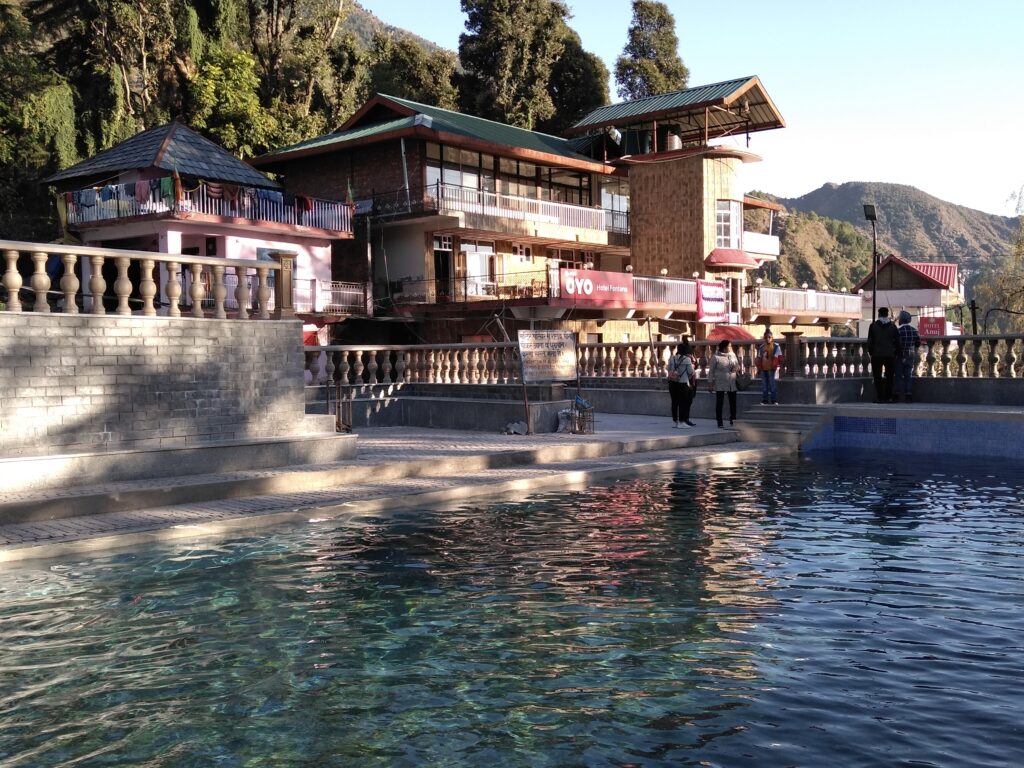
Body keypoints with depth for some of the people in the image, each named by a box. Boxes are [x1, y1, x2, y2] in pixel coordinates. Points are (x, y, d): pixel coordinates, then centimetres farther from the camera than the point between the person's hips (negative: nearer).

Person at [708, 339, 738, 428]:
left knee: (733, 402, 7)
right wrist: (710, 383, -5)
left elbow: (737, 365, 19)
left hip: (732, 384, 5)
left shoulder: (733, 355, 6)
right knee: (719, 403, 2)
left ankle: (732, 419, 24)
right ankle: (719, 422, 10)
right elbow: (711, 370, -5)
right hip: (720, 385, -5)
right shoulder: (716, 357, -9)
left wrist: (737, 368, -6)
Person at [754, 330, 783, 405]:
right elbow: (759, 358, 15)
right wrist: (757, 365, 4)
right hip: (763, 368, 4)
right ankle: (764, 400, 13)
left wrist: (778, 366, -9)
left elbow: (779, 357, 1)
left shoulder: (776, 346, 1)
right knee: (764, 384, 7)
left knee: (772, 384, -5)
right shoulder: (761, 347, 11)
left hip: (771, 368, -4)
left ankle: (774, 400, 0)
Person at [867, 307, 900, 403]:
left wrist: (870, 352, 8)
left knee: (878, 377, 2)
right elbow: (897, 341, 4)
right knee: (889, 377, 6)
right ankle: (888, 397, 4)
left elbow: (870, 341, -1)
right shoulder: (892, 326, 3)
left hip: (877, 355, -1)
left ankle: (879, 397, -2)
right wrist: (896, 353, 12)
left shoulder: (873, 326, -1)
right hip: (890, 355, 1)